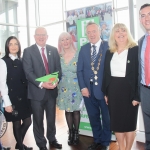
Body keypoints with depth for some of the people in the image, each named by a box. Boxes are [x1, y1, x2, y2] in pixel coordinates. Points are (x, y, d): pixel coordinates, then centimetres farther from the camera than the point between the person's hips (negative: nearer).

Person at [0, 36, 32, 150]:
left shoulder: (21, 61, 8)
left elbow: (25, 80, 10)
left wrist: (28, 95, 4)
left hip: (24, 97, 6)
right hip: (13, 99, -5)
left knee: (27, 122, 12)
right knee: (17, 124, 7)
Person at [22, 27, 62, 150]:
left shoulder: (53, 50, 7)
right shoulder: (28, 51, -4)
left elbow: (58, 68, 5)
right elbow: (28, 72, -12)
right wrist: (41, 84, -23)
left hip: (52, 90, 3)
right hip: (37, 91, -3)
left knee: (52, 118, 18)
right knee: (38, 120, 10)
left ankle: (52, 139, 39)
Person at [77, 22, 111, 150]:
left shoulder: (109, 46, -5)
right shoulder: (83, 49, 8)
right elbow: (79, 70, 6)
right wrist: (83, 87, -5)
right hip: (88, 89, 4)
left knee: (106, 117, 11)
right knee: (93, 117, 15)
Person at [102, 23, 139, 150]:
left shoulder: (135, 50, -7)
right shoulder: (109, 53, 8)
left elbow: (139, 74, -10)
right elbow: (106, 74, 9)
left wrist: (136, 96, -14)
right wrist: (106, 93, 6)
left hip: (128, 91, -4)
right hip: (113, 91, 5)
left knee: (129, 122, 9)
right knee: (116, 122, 12)